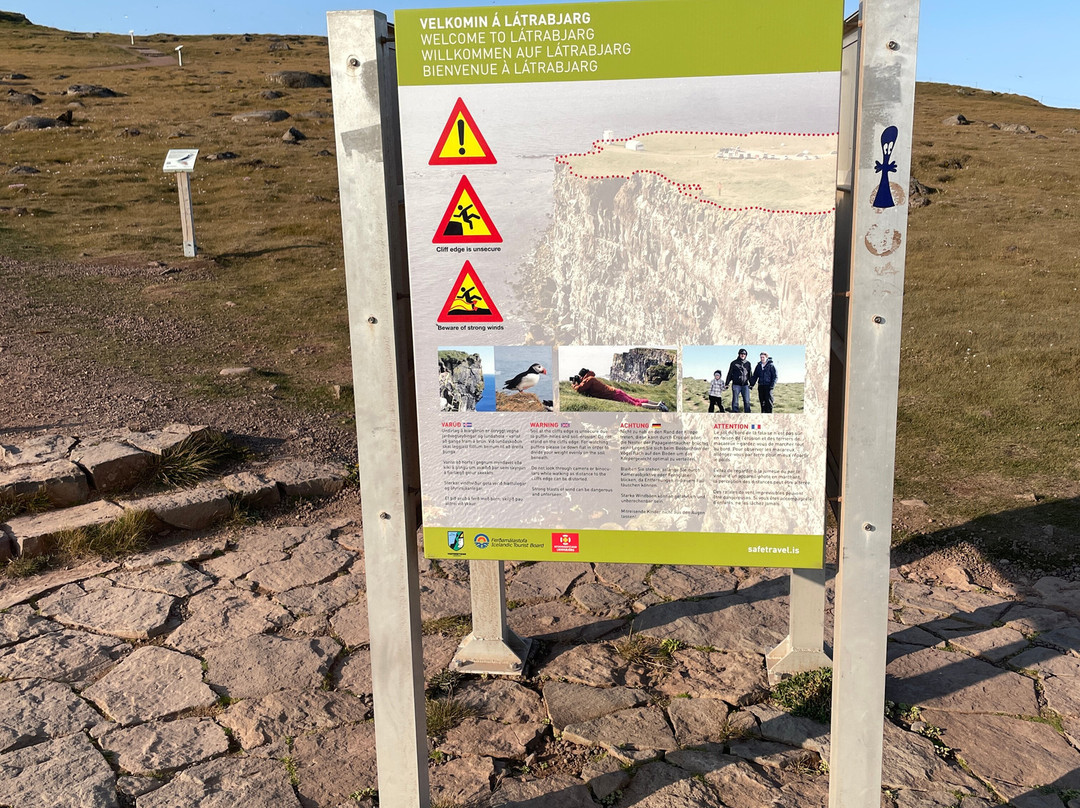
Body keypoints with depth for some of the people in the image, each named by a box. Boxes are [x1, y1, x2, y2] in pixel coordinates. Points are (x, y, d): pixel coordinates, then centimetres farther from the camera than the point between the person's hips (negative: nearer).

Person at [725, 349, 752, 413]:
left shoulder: (748, 363, 12)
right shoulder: (734, 363, 4)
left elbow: (750, 374, 19)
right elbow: (730, 373, 6)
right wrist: (727, 383, 1)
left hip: (745, 385, 2)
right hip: (736, 385, -2)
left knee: (747, 401, -2)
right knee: (735, 401, -1)